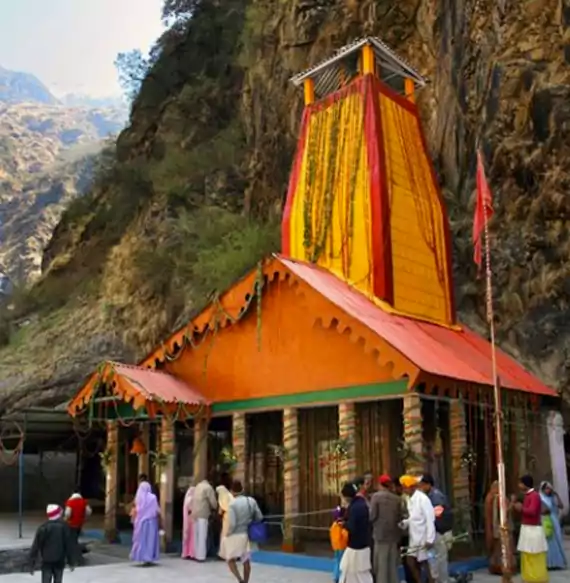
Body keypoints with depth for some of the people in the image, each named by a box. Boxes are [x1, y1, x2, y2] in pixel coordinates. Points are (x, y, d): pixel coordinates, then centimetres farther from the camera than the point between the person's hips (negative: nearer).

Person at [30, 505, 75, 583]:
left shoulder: (43, 528, -6)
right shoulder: (64, 527, -7)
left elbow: (36, 545, -6)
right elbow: (70, 545, -6)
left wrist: (32, 564, 0)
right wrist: (71, 562, 3)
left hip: (46, 561, 0)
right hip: (59, 561, 0)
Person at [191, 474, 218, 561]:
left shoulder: (198, 486, 16)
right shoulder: (208, 487, -7)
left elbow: (193, 500, 15)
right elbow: (213, 501, -8)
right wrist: (215, 507, 10)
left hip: (195, 513, 7)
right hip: (203, 514, -7)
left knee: (196, 535, 12)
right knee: (202, 535, -4)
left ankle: (196, 555, 16)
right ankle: (201, 556, -5)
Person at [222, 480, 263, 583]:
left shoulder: (232, 504, -18)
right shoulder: (251, 501, -2)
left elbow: (232, 524, -22)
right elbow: (259, 517, 4)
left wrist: (227, 534, -5)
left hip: (234, 535, -5)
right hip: (246, 534, 5)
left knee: (230, 559, 9)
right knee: (246, 561, 13)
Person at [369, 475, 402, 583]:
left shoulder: (376, 496, -8)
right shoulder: (396, 498, 4)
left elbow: (372, 515, -10)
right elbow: (400, 518, 7)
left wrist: (370, 520, 10)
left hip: (381, 534, -4)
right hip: (394, 535, 4)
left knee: (381, 564, 2)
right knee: (393, 565, 12)